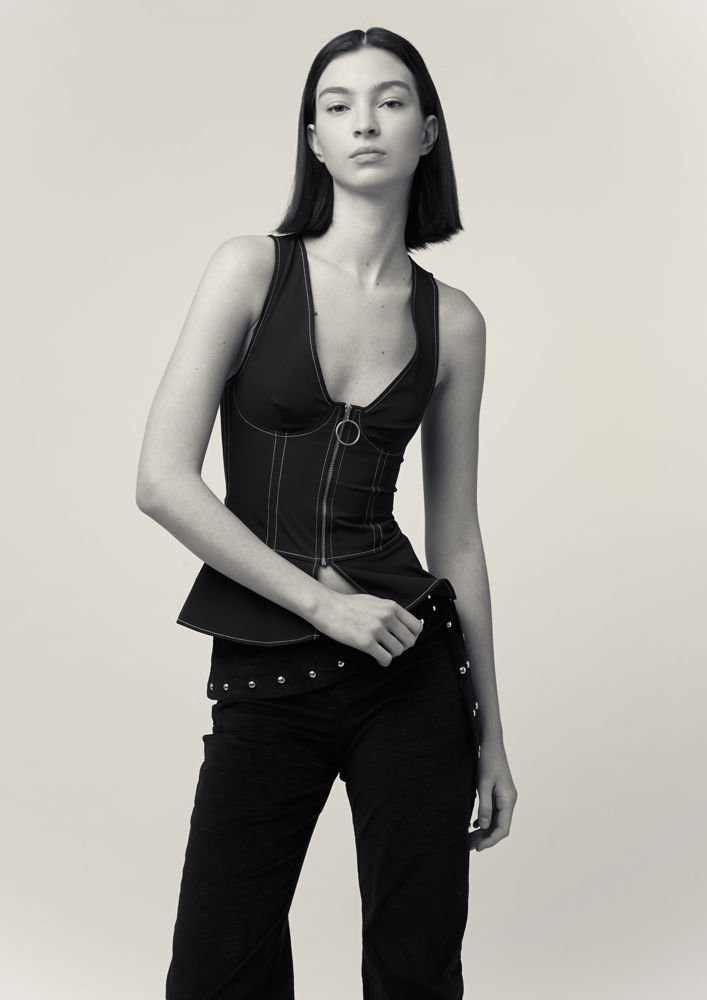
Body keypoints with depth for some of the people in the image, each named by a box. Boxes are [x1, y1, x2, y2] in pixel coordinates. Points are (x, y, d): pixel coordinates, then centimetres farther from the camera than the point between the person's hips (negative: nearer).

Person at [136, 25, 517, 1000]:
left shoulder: (452, 321, 5)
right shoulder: (252, 269, -3)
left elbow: (457, 536, 9)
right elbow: (163, 481, -9)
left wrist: (491, 735, 11)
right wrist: (320, 601, -12)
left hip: (410, 671, 2)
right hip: (261, 678, -1)